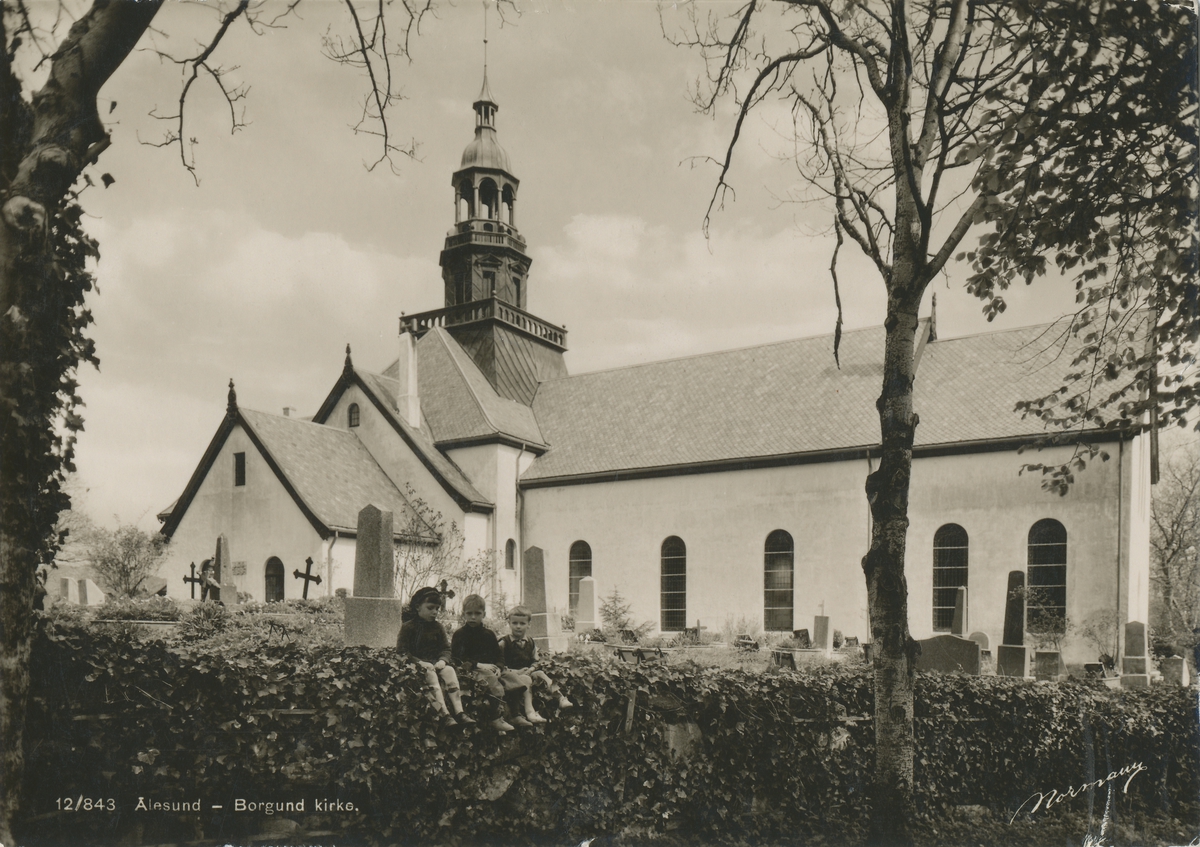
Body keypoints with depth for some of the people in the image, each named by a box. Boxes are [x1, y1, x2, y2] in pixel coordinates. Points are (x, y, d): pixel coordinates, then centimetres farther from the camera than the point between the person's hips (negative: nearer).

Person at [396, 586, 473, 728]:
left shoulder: (437, 627, 15)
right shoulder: (408, 626, -1)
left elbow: (446, 648, 10)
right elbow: (401, 651, -9)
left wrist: (443, 660, -13)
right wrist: (420, 662, -22)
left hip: (434, 663, 5)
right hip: (416, 665, -4)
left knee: (449, 670, -25)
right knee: (431, 674, -34)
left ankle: (459, 712, -32)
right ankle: (444, 715, -42)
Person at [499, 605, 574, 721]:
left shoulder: (531, 643, 15)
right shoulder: (504, 643, -1)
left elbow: (535, 661, 17)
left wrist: (531, 669, -7)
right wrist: (516, 671, -17)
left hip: (528, 672, 5)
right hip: (512, 674, -5)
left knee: (541, 674, -23)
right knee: (526, 680, -35)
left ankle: (561, 699, -36)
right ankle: (529, 711, -50)